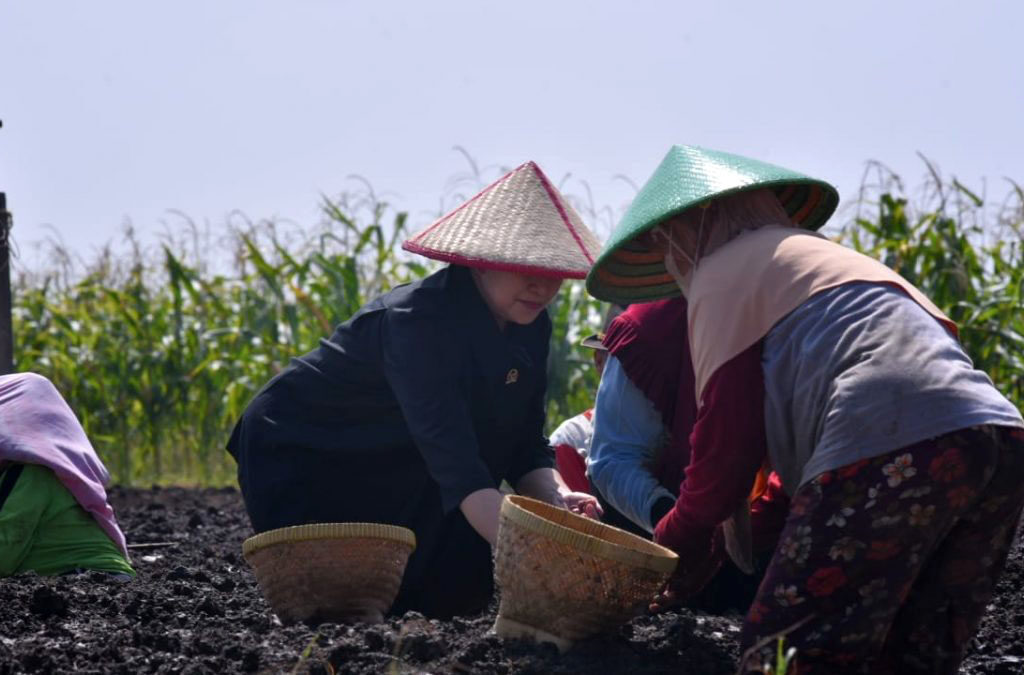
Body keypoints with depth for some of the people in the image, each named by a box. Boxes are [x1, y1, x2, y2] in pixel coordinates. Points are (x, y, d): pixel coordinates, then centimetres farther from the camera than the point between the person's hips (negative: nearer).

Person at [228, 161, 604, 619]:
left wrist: (557, 499, -28)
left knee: (454, 598, -4)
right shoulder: (420, 320, -34)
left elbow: (525, 451, -5)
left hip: (392, 473, 7)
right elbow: (455, 466, -43)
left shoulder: (530, 328, -9)